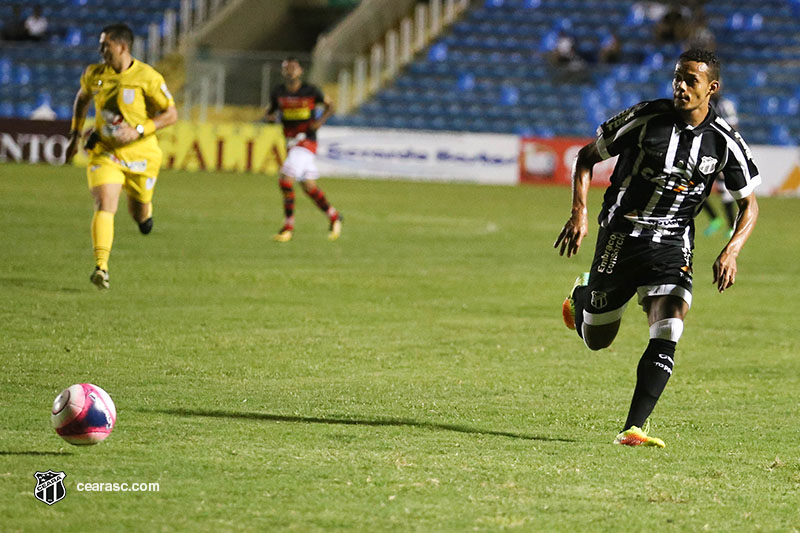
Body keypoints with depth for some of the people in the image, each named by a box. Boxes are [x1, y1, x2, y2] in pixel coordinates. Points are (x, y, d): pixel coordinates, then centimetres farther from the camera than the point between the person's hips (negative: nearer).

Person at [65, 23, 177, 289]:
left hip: (140, 155, -1)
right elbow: (82, 98, 21)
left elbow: (171, 114, -10)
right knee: (104, 207, -19)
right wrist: (75, 135, 17)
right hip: (105, 153, 1)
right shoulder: (94, 74, -1)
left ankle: (145, 210, 53)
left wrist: (138, 130, -22)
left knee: (139, 213, 14)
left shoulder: (147, 77, -13)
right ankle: (101, 267, -24)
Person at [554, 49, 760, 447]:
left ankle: (633, 429, -17)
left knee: (667, 336, -20)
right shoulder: (646, 119, -11)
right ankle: (582, 295, 48)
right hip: (620, 237, 0)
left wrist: (730, 252, -12)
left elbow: (749, 206, 6)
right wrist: (579, 213, -11)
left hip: (672, 246, 0)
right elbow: (587, 157, 2)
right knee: (596, 340, 12)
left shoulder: (725, 142, -6)